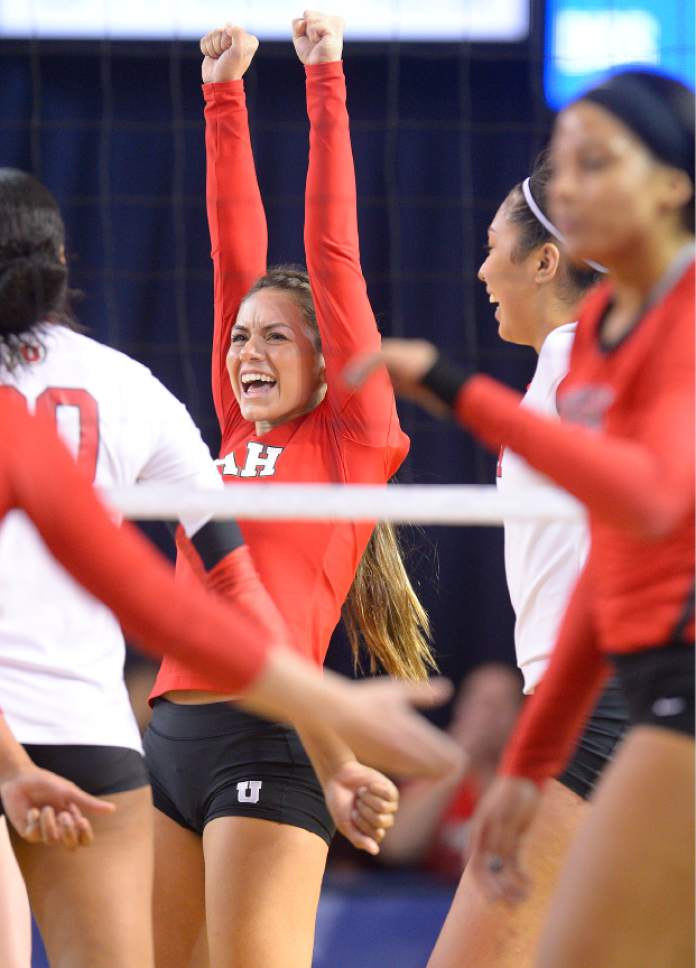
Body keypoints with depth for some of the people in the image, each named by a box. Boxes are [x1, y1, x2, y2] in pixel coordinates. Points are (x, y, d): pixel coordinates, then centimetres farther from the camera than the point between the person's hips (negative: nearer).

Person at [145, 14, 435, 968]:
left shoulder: (352, 440, 2)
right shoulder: (240, 434, 17)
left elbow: (331, 253, 1)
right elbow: (236, 256, 19)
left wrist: (324, 80, 2)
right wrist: (224, 93, 22)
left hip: (263, 742, -7)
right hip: (169, 736, 7)